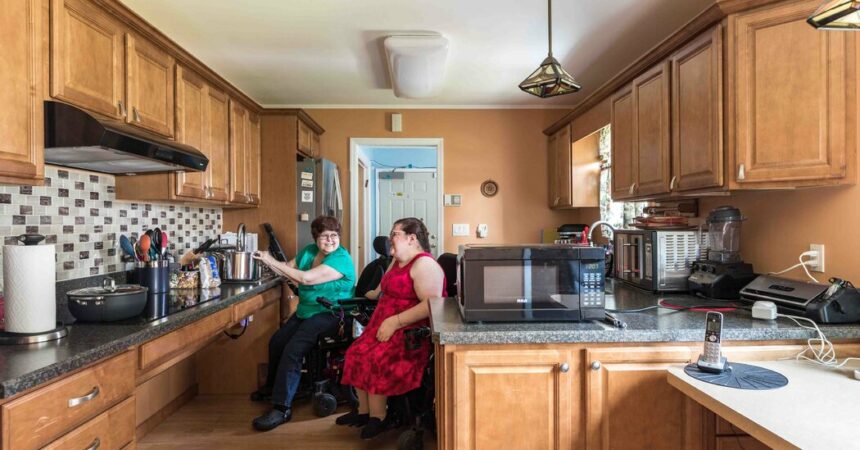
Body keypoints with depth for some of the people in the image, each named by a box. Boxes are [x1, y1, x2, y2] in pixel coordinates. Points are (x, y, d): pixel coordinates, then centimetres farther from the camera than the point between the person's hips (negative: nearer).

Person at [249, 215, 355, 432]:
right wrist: (268, 262, -9)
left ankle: (282, 408, -15)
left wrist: (273, 261, -22)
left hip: (329, 315, -9)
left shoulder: (341, 259, -22)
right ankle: (272, 385, 38)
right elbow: (289, 269, 10)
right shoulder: (309, 251, 5)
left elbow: (306, 278, -28)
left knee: (292, 350, -23)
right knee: (277, 341, 12)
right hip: (306, 311, 9)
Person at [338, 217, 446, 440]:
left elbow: (431, 305, -28)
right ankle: (364, 411, 10)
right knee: (358, 353, -3)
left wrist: (394, 322, -29)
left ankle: (377, 418, -5)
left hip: (412, 331, -10)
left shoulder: (424, 264, -18)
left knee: (376, 360, -23)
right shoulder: (397, 261, 14)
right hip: (386, 325, 10)